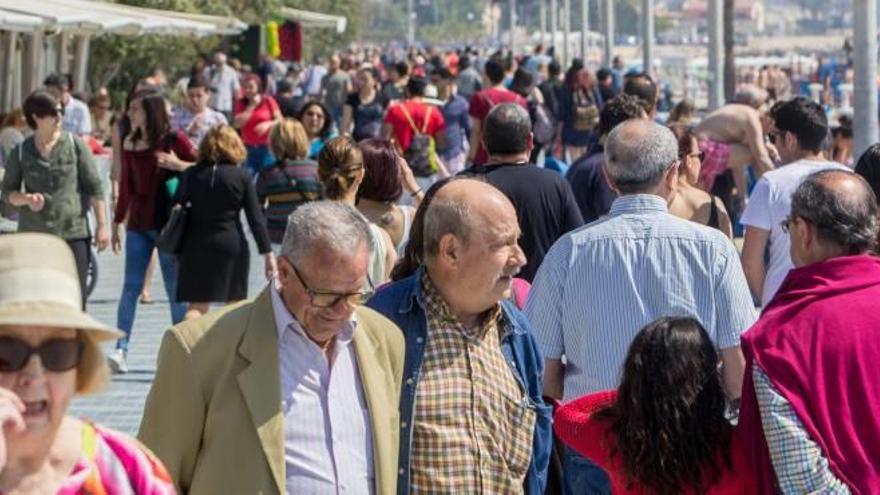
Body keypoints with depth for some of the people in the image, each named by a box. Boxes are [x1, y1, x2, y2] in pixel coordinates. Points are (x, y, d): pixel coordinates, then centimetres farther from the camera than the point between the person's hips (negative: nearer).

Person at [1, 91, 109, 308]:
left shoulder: (74, 144, 1)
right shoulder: (20, 153, 3)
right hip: (33, 234, 1)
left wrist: (102, 225, -2)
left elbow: (94, 186, 3)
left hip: (74, 233, -1)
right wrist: (26, 199, -12)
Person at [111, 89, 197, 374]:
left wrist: (177, 164, -20)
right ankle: (121, 350, -5)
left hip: (167, 222, -4)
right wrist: (117, 223, 15)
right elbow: (126, 186, 14)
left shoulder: (173, 140, -5)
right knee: (130, 286, -3)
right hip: (137, 223, 4)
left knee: (175, 288, 2)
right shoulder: (129, 143, 8)